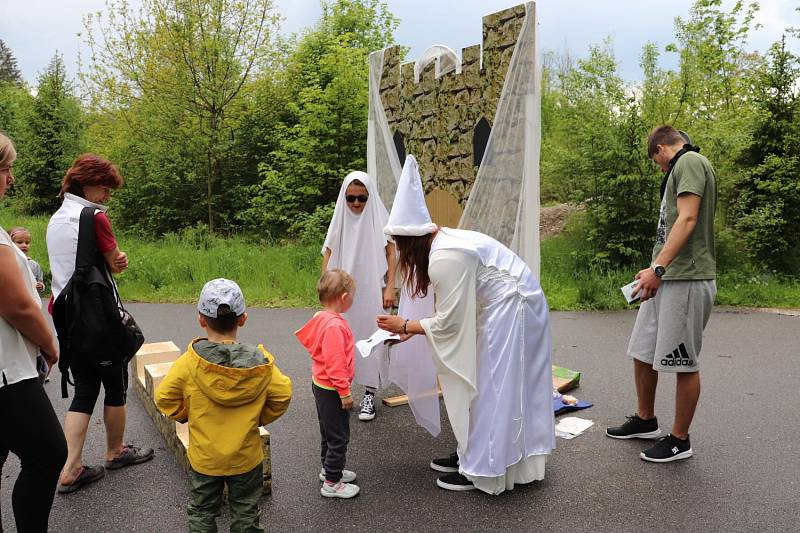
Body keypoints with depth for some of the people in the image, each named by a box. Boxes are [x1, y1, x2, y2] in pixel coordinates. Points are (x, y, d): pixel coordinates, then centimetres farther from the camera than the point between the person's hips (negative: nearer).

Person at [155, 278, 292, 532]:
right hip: (246, 458, 0)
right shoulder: (260, 363, -17)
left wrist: (189, 416, 5)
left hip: (204, 457, 0)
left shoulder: (189, 363, -19)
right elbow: (281, 396, -10)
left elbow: (165, 398, -11)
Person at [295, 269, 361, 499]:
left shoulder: (321, 317, 2)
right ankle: (332, 483, 13)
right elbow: (335, 363, -29)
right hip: (331, 390, -10)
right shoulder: (334, 325, -29)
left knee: (329, 432, 24)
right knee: (338, 436, 2)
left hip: (321, 385, 10)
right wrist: (345, 392, -21)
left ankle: (329, 469, 39)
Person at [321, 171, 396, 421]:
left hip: (373, 292, -2)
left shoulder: (380, 218, -4)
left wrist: (390, 287, -8)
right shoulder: (339, 220, 3)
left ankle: (369, 394, 8)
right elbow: (328, 255, 8)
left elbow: (391, 253, -2)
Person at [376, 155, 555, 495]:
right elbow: (454, 308, 9)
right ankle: (472, 453, 28)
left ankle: (482, 470, 10)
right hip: (503, 305, 10)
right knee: (481, 384, 16)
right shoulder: (444, 239, 4)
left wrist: (406, 325, -9)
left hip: (509, 310, -10)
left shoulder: (444, 259, -26)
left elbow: (448, 321, -19)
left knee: (489, 387, -1)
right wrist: (412, 328, 4)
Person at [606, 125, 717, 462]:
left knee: (684, 362, 0)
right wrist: (656, 270, 17)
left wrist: (658, 267, -23)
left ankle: (680, 440, 11)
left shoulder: (689, 161, -6)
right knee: (643, 352, 15)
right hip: (665, 280, 10)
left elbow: (687, 219, -18)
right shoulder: (680, 170, 24)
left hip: (686, 279, -10)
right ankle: (645, 421, 30)